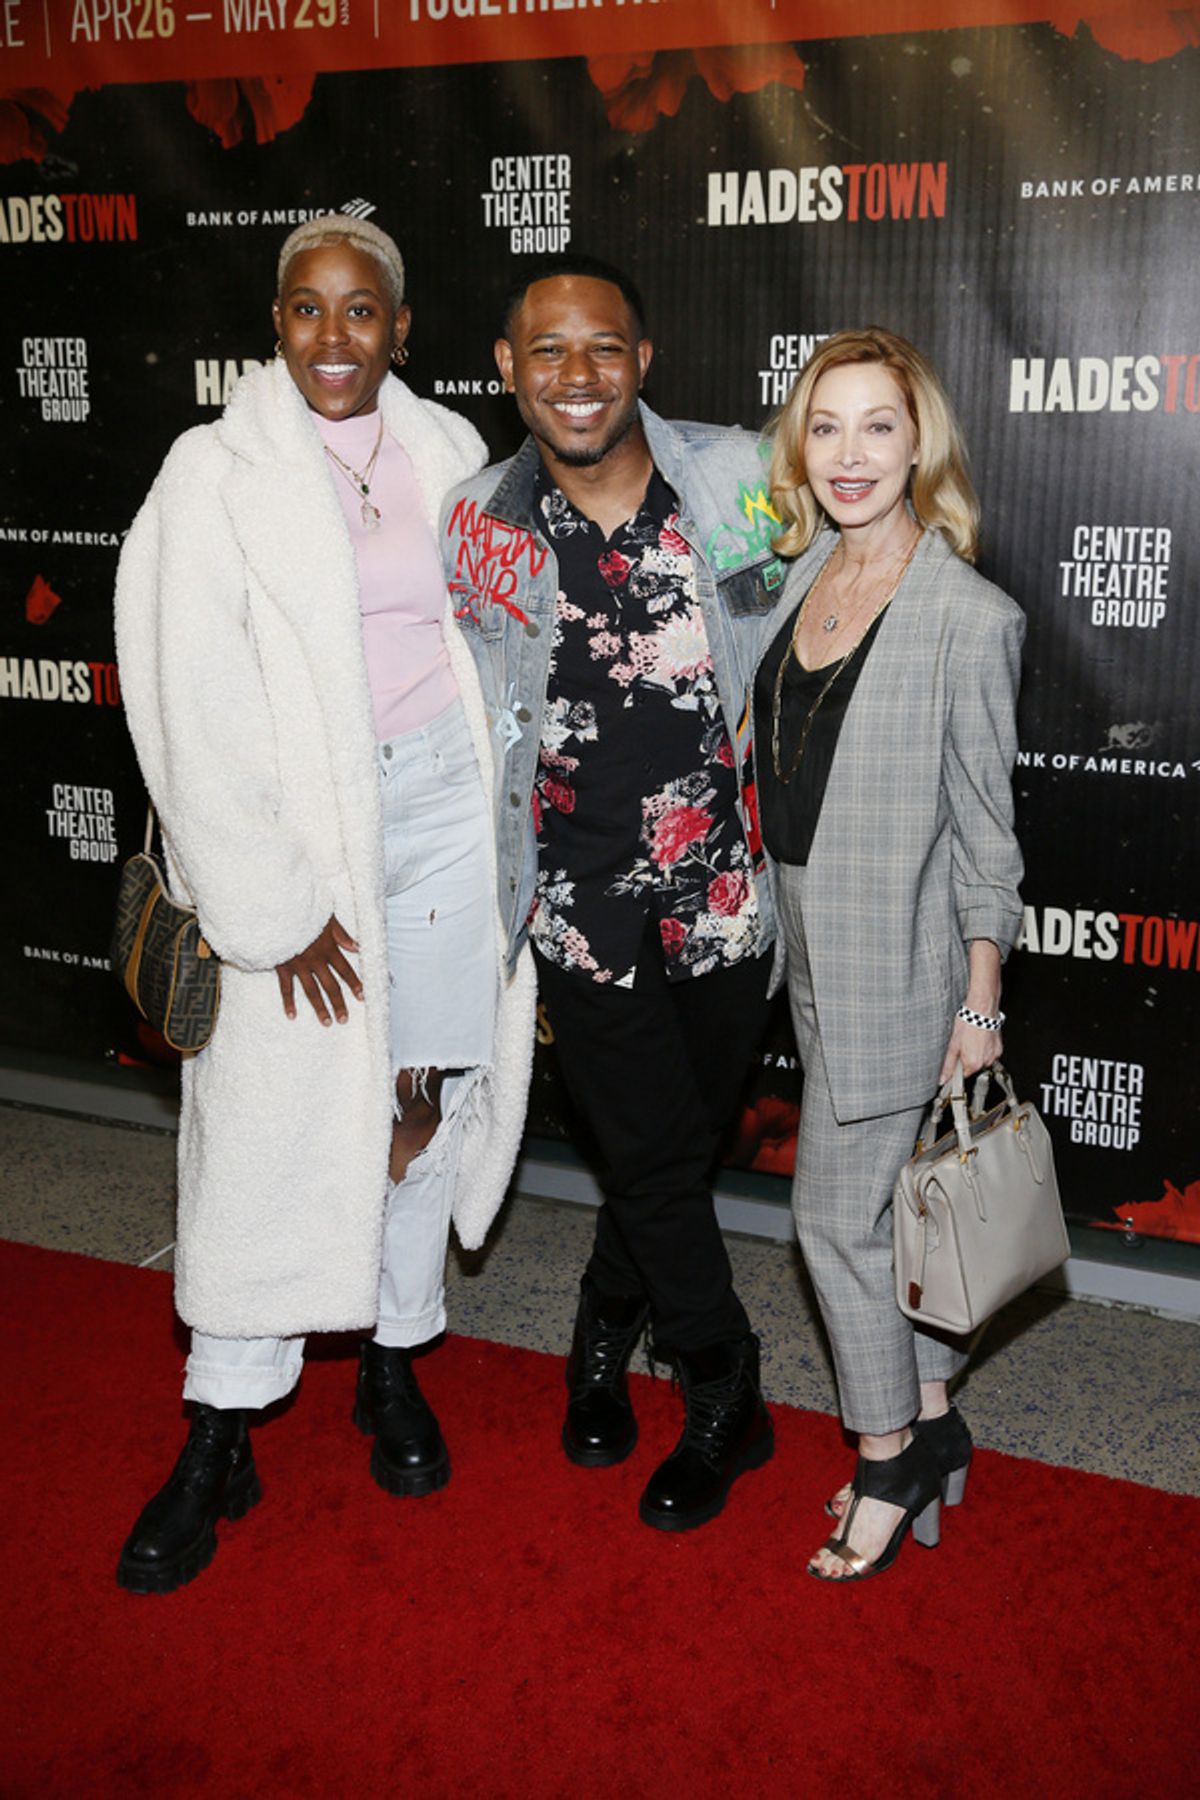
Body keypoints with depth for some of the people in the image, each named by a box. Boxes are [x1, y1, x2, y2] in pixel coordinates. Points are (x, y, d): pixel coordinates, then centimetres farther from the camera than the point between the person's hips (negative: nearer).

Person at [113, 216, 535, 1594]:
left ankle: (395, 1364, 31)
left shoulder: (447, 451, 6)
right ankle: (218, 1437, 16)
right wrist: (274, 908, -12)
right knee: (272, 1120, -1)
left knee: (423, 1093, 10)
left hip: (445, 799, 4)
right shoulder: (216, 474, -6)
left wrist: (508, 819, 11)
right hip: (293, 821, -3)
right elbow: (193, 714, -10)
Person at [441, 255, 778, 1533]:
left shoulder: (739, 483, -4)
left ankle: (603, 1342, 43)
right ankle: (725, 1402, 32)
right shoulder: (476, 529, -1)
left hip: (725, 891, 1)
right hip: (583, 902, 0)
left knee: (675, 1148, 14)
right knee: (652, 1159, 6)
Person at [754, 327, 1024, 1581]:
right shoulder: (807, 575, 5)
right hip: (814, 944, 7)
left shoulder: (966, 617, -16)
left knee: (839, 1208, 1)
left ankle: (888, 1462, 22)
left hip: (899, 955, -7)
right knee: (890, 1205, 17)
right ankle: (933, 1427, 34)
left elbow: (983, 823, -12)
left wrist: (980, 1003, -10)